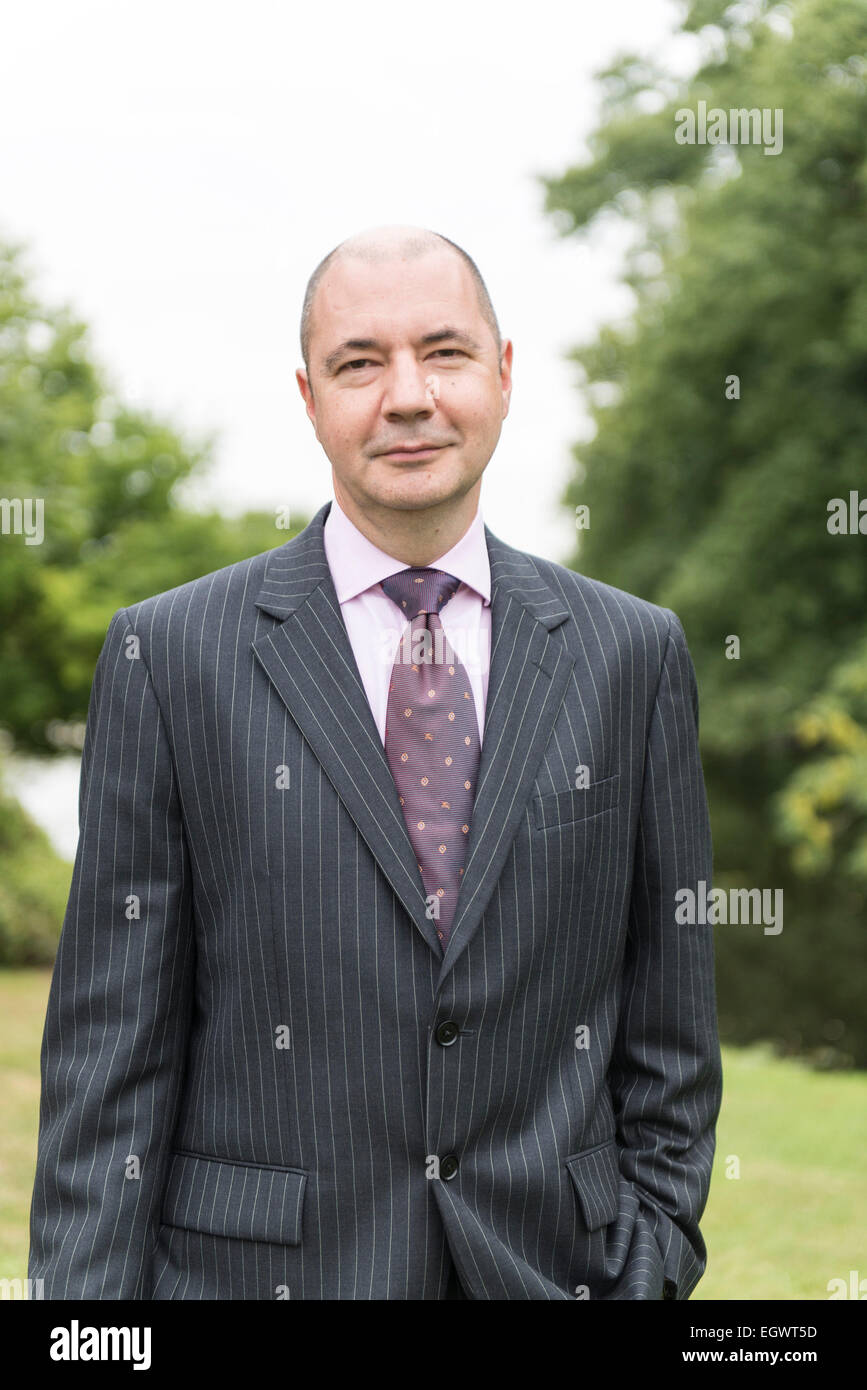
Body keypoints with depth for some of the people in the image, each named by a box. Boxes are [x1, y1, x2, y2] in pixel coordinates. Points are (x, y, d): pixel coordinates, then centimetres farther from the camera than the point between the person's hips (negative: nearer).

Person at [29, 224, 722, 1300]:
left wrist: (652, 1267, 1)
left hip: (553, 1259, 2)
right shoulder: (171, 654, -2)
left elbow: (668, 1021, 6)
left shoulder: (633, 653, 4)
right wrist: (87, 1294, -8)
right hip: (260, 1264, -1)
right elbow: (110, 1038, -3)